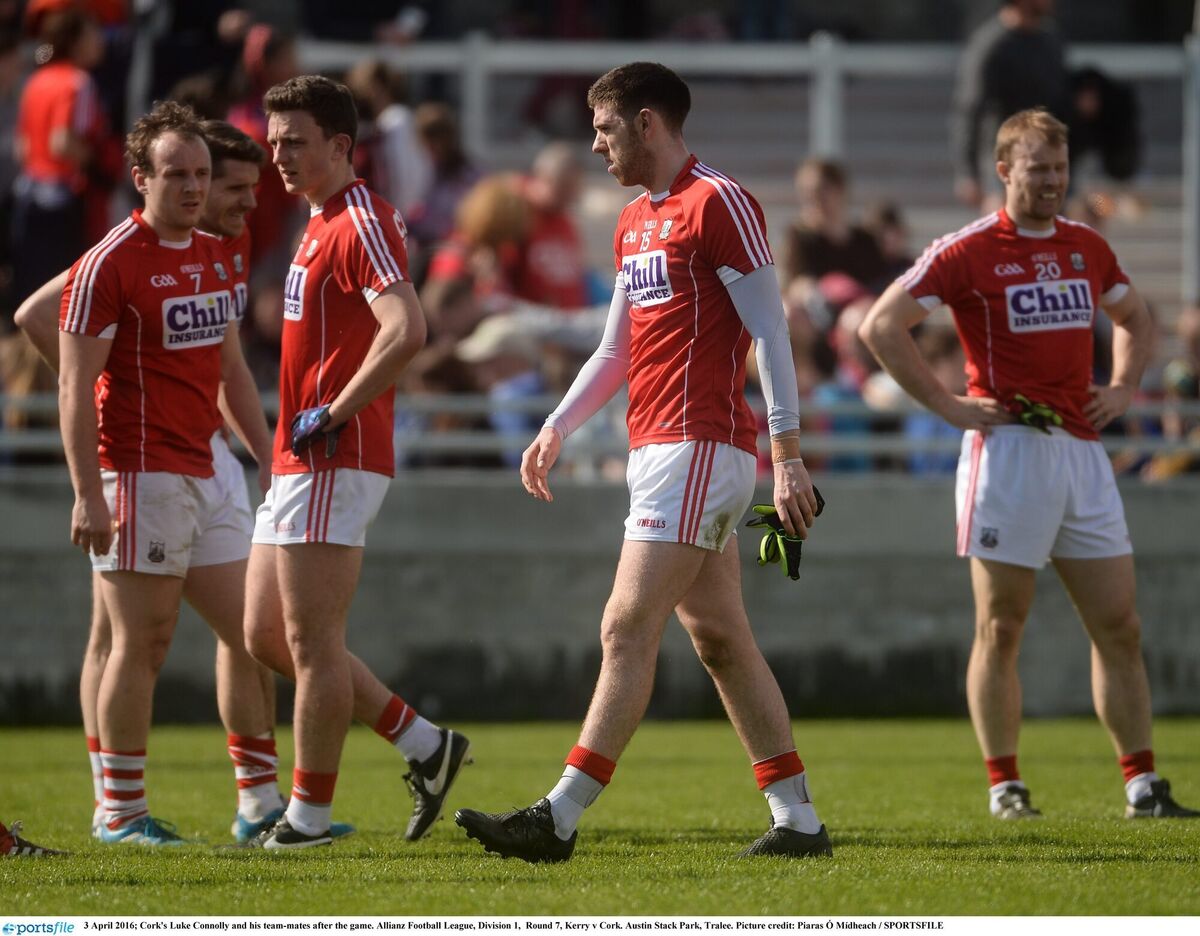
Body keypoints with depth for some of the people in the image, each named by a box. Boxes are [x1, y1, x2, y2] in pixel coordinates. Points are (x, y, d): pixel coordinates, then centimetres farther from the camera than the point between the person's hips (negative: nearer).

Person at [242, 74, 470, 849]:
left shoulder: (359, 224, -13)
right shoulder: (323, 225, 19)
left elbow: (406, 330, -27)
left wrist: (333, 414, -21)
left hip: (332, 462, -11)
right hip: (299, 464, 11)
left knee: (310, 639, -6)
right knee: (266, 635, 11)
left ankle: (310, 815, 1)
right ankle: (425, 746, 15)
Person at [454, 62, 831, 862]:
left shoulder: (719, 203, -9)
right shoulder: (635, 223, 18)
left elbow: (771, 332, -13)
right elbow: (616, 350, 25)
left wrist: (788, 455, -17)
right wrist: (557, 429, 15)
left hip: (699, 448, -9)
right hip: (656, 449, 9)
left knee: (629, 629, -12)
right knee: (720, 638, 7)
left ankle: (561, 818, -14)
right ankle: (798, 820, 9)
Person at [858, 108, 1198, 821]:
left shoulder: (1088, 247, 12)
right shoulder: (970, 251, -5)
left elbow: (1135, 316, 31)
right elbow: (881, 325, -8)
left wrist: (1123, 387, 14)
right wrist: (947, 404, -10)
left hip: (1083, 450, 6)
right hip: (1010, 447, -5)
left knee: (1120, 627, 3)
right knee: (1001, 630, -1)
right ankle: (1006, 788, 5)